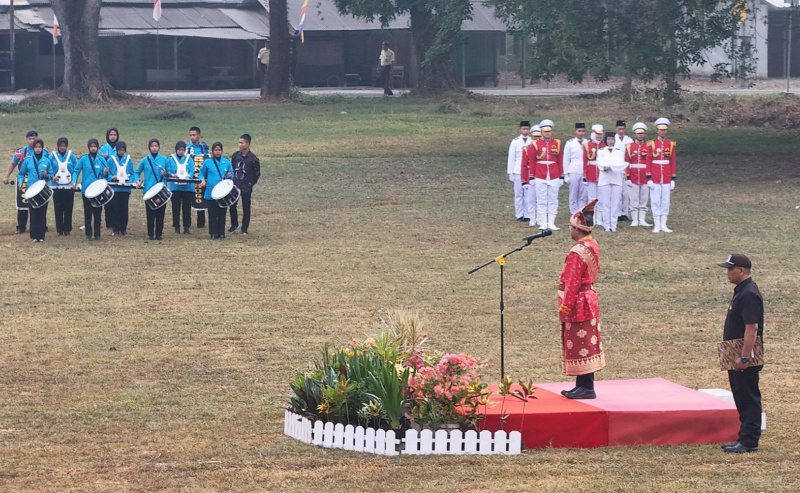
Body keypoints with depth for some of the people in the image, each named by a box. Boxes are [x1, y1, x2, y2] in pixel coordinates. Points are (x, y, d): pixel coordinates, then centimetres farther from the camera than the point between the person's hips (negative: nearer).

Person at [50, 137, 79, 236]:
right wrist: (52, 177, -16)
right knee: (58, 209, 1)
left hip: (69, 186, 0)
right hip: (57, 186, 0)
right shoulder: (52, 157, 3)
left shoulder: (72, 156, 4)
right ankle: (59, 230, 8)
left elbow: (76, 170, 4)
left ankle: (67, 229, 10)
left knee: (68, 209, 2)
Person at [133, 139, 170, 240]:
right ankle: (150, 234, 7)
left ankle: (159, 234, 9)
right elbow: (136, 172, 14)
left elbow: (170, 174, 10)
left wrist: (166, 174, -12)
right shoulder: (145, 160, 4)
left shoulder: (164, 159, 4)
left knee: (160, 213, 1)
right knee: (150, 214, -1)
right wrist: (138, 181, -5)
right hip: (149, 190, 0)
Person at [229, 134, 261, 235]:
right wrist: (231, 179, 6)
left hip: (246, 188, -4)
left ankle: (245, 228, 14)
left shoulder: (253, 159, -11)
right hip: (235, 186, 4)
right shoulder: (235, 155, 2)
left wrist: (250, 184, -1)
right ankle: (234, 224, 26)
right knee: (232, 206, 7)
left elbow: (257, 174, -1)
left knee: (246, 208, 5)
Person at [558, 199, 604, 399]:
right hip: (589, 299, 9)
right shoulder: (593, 245, 2)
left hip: (578, 306, -9)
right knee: (585, 345, 14)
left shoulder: (577, 253, -23)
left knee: (580, 346, -4)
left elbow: (572, 284, -21)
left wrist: (564, 308, -15)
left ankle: (586, 388, -1)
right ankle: (583, 386, 20)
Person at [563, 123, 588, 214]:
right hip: (573, 173, -1)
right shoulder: (570, 143, 3)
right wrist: (566, 175, 0)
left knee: (583, 197, 0)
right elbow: (566, 160, 5)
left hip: (585, 174, 1)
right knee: (573, 197, 1)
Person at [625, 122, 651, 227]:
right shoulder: (629, 147, 5)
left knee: (643, 200, 4)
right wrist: (627, 176, -4)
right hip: (633, 178, -1)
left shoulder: (648, 146, 8)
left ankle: (642, 220, 9)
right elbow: (626, 162, 3)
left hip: (645, 178, 1)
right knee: (634, 200, 1)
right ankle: (635, 220, 6)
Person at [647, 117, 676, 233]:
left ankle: (663, 225, 11)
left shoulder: (671, 144, 5)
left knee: (665, 202, 5)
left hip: (666, 179, 2)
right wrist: (649, 178, -7)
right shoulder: (652, 144, -2)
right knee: (655, 201, 1)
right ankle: (657, 225, 6)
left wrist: (673, 178, 4)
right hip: (655, 179, -2)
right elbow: (648, 162, -2)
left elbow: (673, 162, 8)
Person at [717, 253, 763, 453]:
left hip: (746, 357, -11)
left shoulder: (749, 294, -18)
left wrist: (744, 358, -27)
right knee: (743, 399, 14)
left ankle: (749, 442, -5)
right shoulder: (741, 291, 15)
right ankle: (745, 439, 19)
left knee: (748, 399, -6)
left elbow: (752, 328, -24)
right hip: (736, 355, 11)